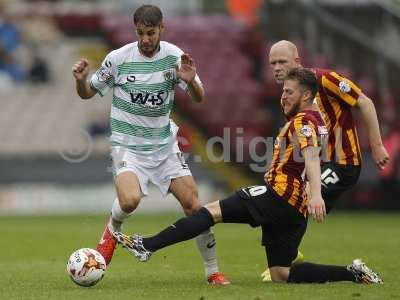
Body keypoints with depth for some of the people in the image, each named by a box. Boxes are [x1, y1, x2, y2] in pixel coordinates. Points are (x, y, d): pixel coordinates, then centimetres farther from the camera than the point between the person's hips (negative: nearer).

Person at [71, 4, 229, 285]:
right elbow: (88, 93, 3)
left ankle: (213, 271, 9)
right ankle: (113, 230, 7)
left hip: (164, 143, 2)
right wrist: (81, 80, -20)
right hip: (128, 144, -2)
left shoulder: (174, 56, -5)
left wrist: (190, 81, -24)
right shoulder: (118, 58, -9)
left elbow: (199, 98, -2)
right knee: (130, 200, -29)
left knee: (193, 204, -6)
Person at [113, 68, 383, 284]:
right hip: (296, 210, 10)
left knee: (213, 211, -12)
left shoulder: (302, 121, -7)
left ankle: (147, 246, -18)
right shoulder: (316, 121, 23)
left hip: (279, 195, -9)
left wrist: (316, 194, -41)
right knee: (281, 275, 9)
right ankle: (350, 273, 3)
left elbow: (311, 156, -25)